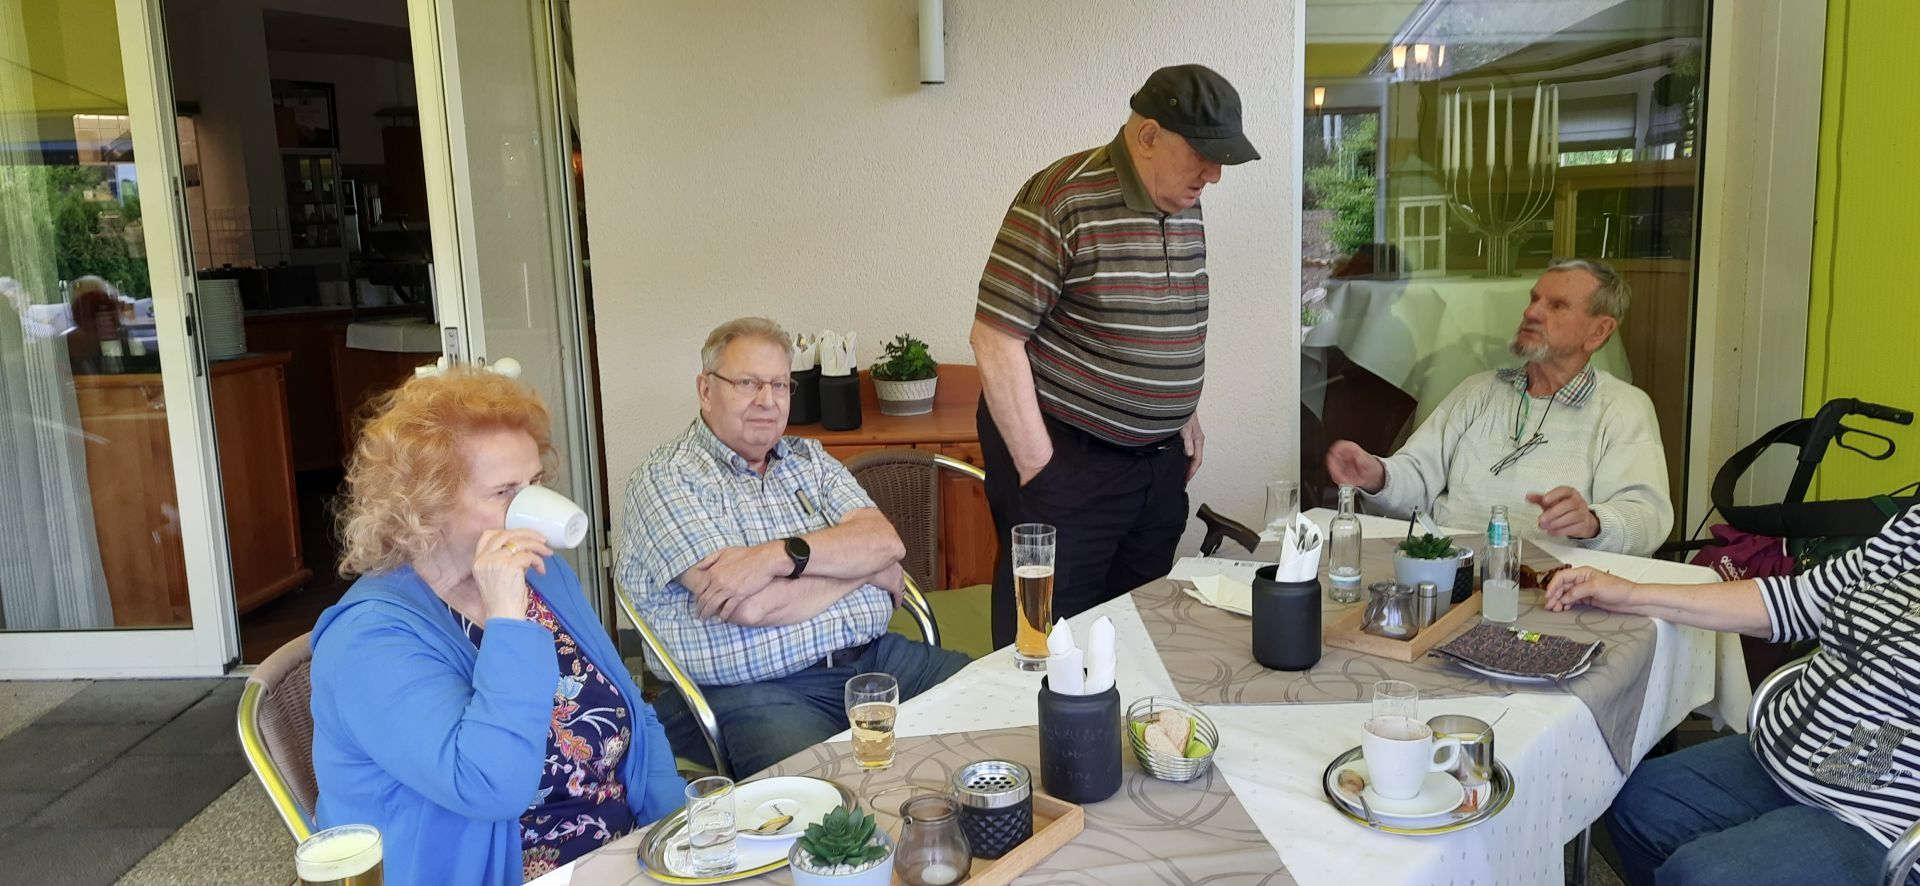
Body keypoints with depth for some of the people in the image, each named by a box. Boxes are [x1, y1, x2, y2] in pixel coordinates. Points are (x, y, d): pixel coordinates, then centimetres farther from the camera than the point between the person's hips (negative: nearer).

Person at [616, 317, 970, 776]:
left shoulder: (808, 457, 16)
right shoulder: (666, 477, -3)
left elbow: (886, 541, -1)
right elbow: (751, 608, -16)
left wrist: (781, 555, -18)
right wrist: (867, 569, -2)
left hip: (873, 655, 7)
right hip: (752, 687, -6)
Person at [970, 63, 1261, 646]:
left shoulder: (1186, 207, 9)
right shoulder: (1062, 201, -16)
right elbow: (995, 337, -17)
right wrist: (1036, 462, -16)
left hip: (1160, 460, 7)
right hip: (1068, 458, -7)